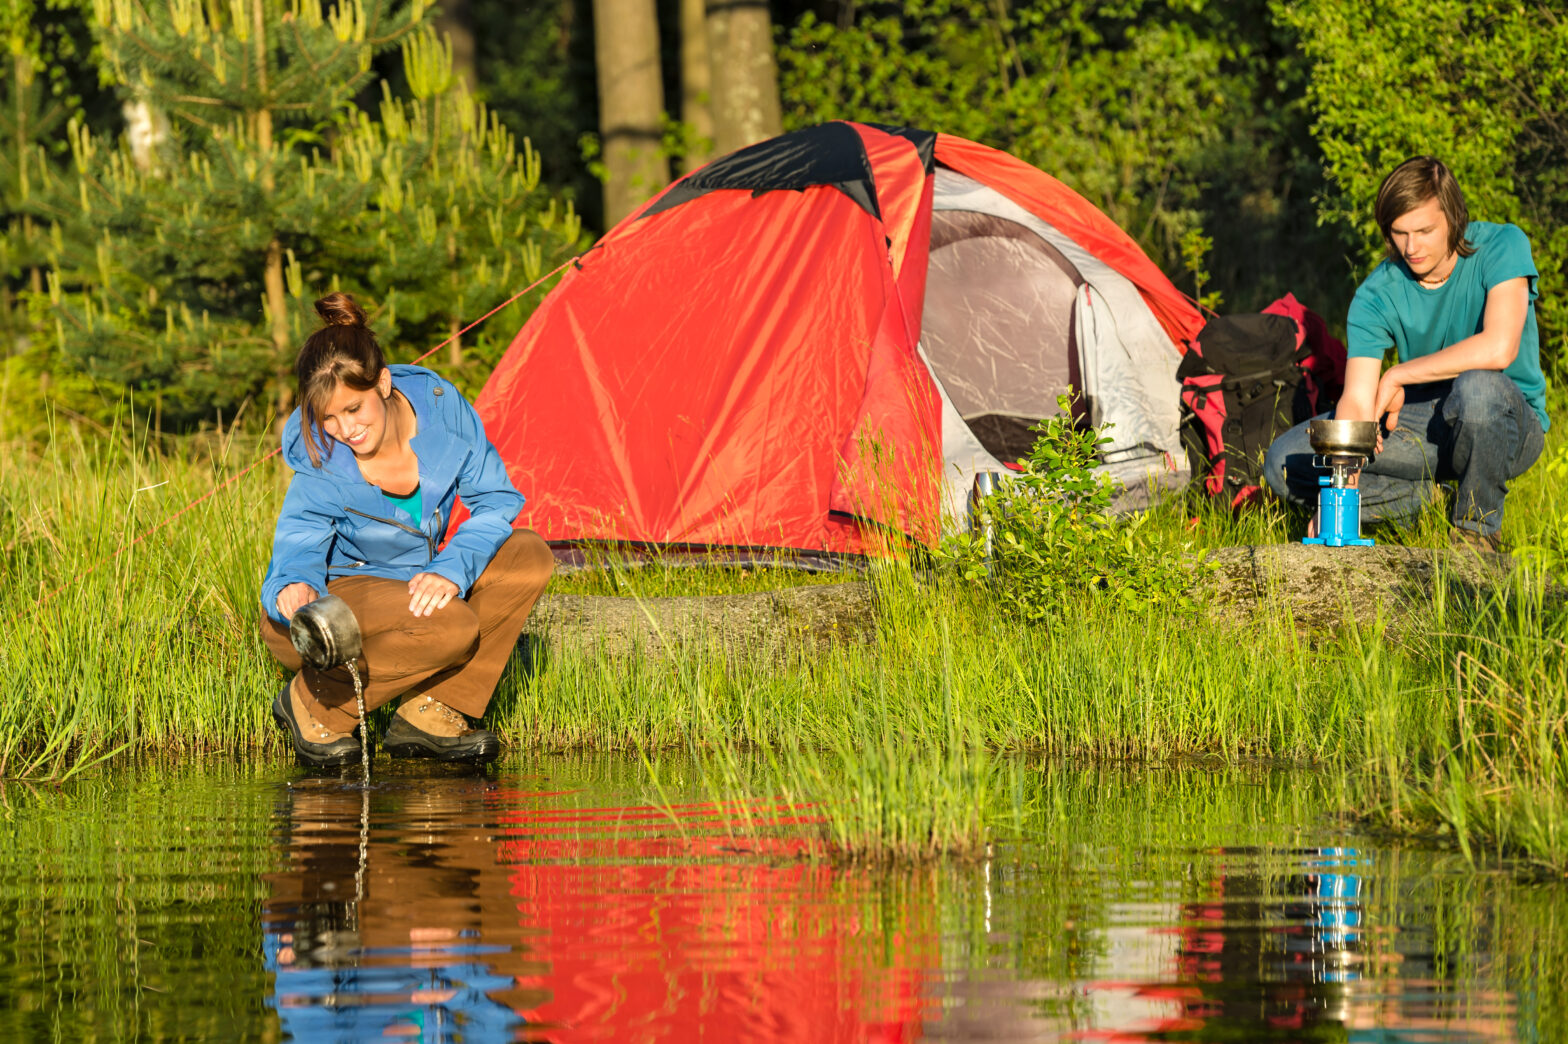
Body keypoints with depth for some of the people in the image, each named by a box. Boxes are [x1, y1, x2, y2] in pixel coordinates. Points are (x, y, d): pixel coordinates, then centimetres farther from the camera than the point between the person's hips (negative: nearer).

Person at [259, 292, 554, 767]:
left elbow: (496, 500, -11)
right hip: (335, 594, -6)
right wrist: (293, 587, -46)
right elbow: (297, 547, -21)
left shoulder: (440, 407, -17)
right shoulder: (320, 462, -26)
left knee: (528, 558, -16)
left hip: (413, 586, 6)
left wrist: (452, 568, -28)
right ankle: (315, 703, -13)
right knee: (451, 628, -33)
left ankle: (427, 713, -12)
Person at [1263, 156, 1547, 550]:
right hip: (1420, 423, 3)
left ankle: (1477, 530, -16)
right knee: (1285, 462, -13)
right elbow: (1357, 399, -14)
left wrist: (1398, 376, -22)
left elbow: (1499, 349, -31)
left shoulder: (1502, 246, -17)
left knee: (1476, 387, -41)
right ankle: (1430, 498, -8)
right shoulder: (1377, 295, -8)